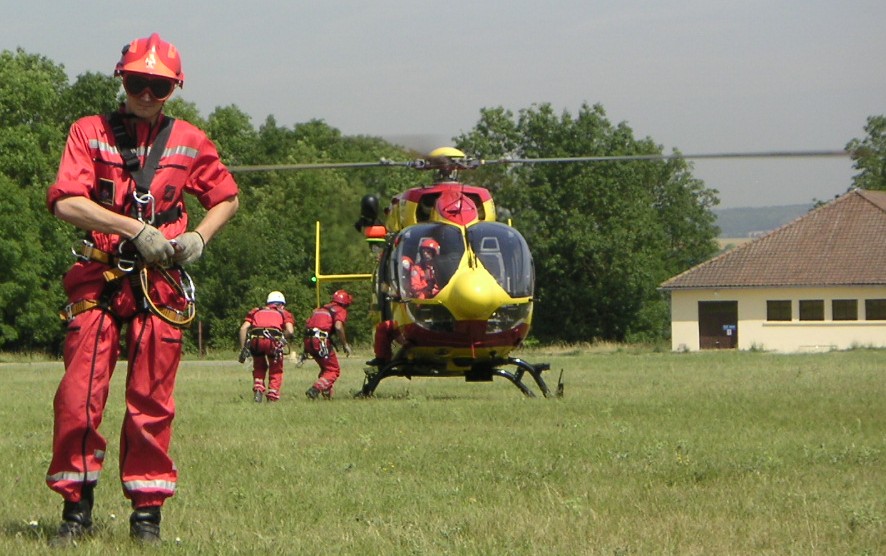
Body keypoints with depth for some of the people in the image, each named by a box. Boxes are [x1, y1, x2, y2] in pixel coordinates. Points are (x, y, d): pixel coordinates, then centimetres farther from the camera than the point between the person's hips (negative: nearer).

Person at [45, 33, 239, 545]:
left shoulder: (190, 142, 9)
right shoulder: (91, 133, 3)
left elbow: (227, 198, 22)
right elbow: (66, 202, -10)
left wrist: (199, 238, 3)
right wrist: (135, 228, -17)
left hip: (160, 284, 1)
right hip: (98, 279, -1)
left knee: (152, 402, 2)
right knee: (79, 394, -7)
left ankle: (147, 512, 10)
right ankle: (77, 507, 4)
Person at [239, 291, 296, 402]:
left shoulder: (256, 312, 31)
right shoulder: (284, 313, 25)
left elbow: (243, 328, 16)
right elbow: (290, 331, 5)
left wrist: (243, 349, 15)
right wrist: (282, 340, 21)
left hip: (255, 340, 2)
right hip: (273, 340, -2)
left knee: (259, 367, 27)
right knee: (276, 370, 19)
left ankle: (258, 390, 9)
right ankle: (273, 396, 7)